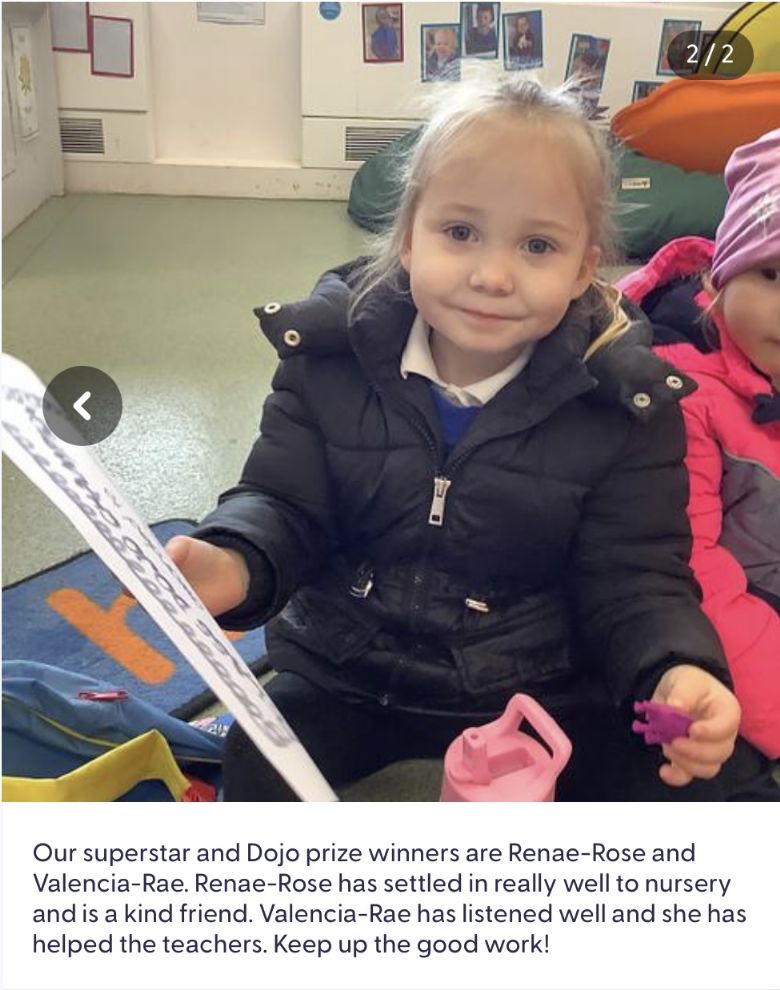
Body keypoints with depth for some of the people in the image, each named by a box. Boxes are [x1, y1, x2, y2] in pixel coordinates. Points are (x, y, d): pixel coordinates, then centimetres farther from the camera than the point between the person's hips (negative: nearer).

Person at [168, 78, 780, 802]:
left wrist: (674, 671, -29)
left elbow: (634, 578, -8)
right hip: (350, 674, 1)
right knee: (255, 768, -19)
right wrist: (237, 563, -29)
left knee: (722, 788, -11)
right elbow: (285, 504, -6)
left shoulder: (622, 403, -10)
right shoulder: (330, 359, -8)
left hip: (545, 687, 0)